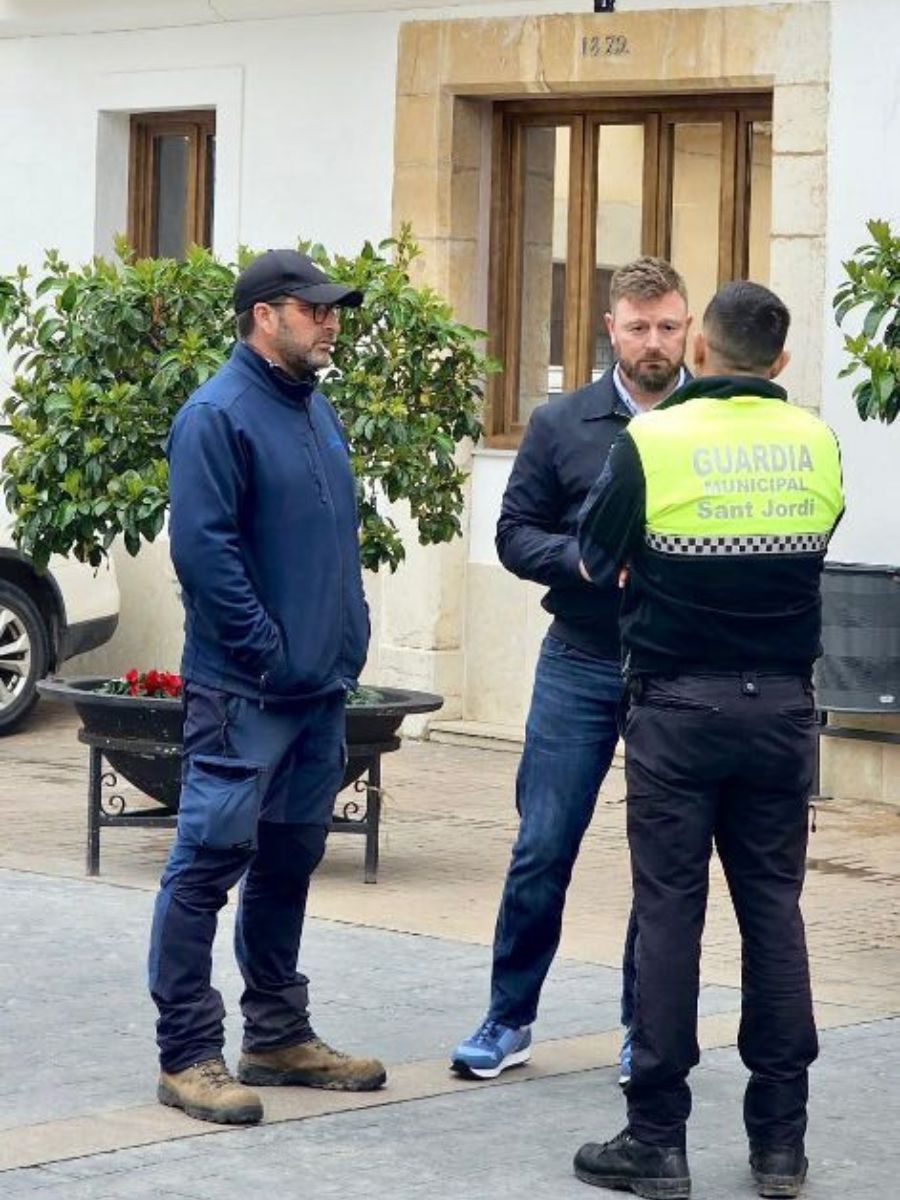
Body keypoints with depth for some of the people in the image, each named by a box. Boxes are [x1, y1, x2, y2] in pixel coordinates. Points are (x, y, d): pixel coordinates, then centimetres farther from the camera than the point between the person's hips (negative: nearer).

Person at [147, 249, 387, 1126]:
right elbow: (202, 549, -19)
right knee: (209, 863, -6)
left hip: (321, 689, 9)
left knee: (289, 860, 15)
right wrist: (268, 654, -17)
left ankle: (278, 1035, 25)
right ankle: (186, 1057, -2)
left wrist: (348, 639, 12)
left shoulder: (316, 412, 16)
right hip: (243, 692, -9)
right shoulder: (219, 415, -12)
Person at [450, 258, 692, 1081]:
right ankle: (510, 1019, 15)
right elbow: (516, 533, 5)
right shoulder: (562, 425, 4)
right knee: (543, 848, 2)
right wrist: (586, 558, -13)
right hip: (581, 664, 1)